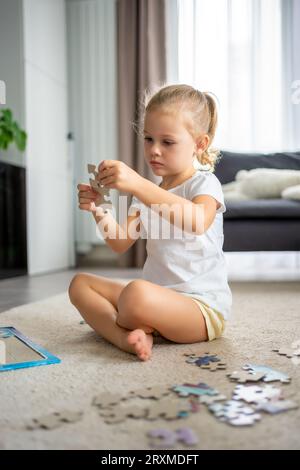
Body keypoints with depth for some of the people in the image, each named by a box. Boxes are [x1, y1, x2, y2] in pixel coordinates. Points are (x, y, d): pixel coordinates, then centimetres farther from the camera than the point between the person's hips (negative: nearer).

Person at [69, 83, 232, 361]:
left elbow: (198, 221, -31)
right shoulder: (147, 192, 15)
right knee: (80, 283, 2)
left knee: (137, 293, -38)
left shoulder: (204, 183, -6)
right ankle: (126, 337, -20)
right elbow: (121, 244, 8)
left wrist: (137, 184, -37)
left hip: (202, 305, -7)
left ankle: (118, 326, -3)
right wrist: (99, 212, -11)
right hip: (158, 297, 8)